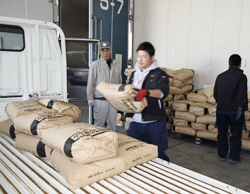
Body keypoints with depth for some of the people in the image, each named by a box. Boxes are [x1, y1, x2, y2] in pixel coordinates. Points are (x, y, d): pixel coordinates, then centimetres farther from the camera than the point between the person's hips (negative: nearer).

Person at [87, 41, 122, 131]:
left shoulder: (116, 65, 9)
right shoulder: (95, 65, -4)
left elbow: (120, 82, 15)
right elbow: (90, 83, -3)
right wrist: (90, 98, -5)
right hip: (100, 100, -4)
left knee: (112, 122, 11)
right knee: (99, 123, 3)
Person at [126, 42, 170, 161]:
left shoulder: (159, 74, -3)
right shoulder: (134, 74, 15)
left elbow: (163, 92, -20)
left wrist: (146, 92, -37)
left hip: (155, 122, -5)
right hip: (136, 121, 5)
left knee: (157, 154, 5)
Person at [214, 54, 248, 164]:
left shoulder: (220, 76, 6)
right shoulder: (241, 76, -9)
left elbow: (215, 94, 12)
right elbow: (242, 95, -16)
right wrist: (240, 109, -12)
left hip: (221, 110, 4)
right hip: (234, 111, -4)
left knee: (222, 133, 14)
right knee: (236, 135, 8)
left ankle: (222, 155, 23)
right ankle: (233, 157, 14)